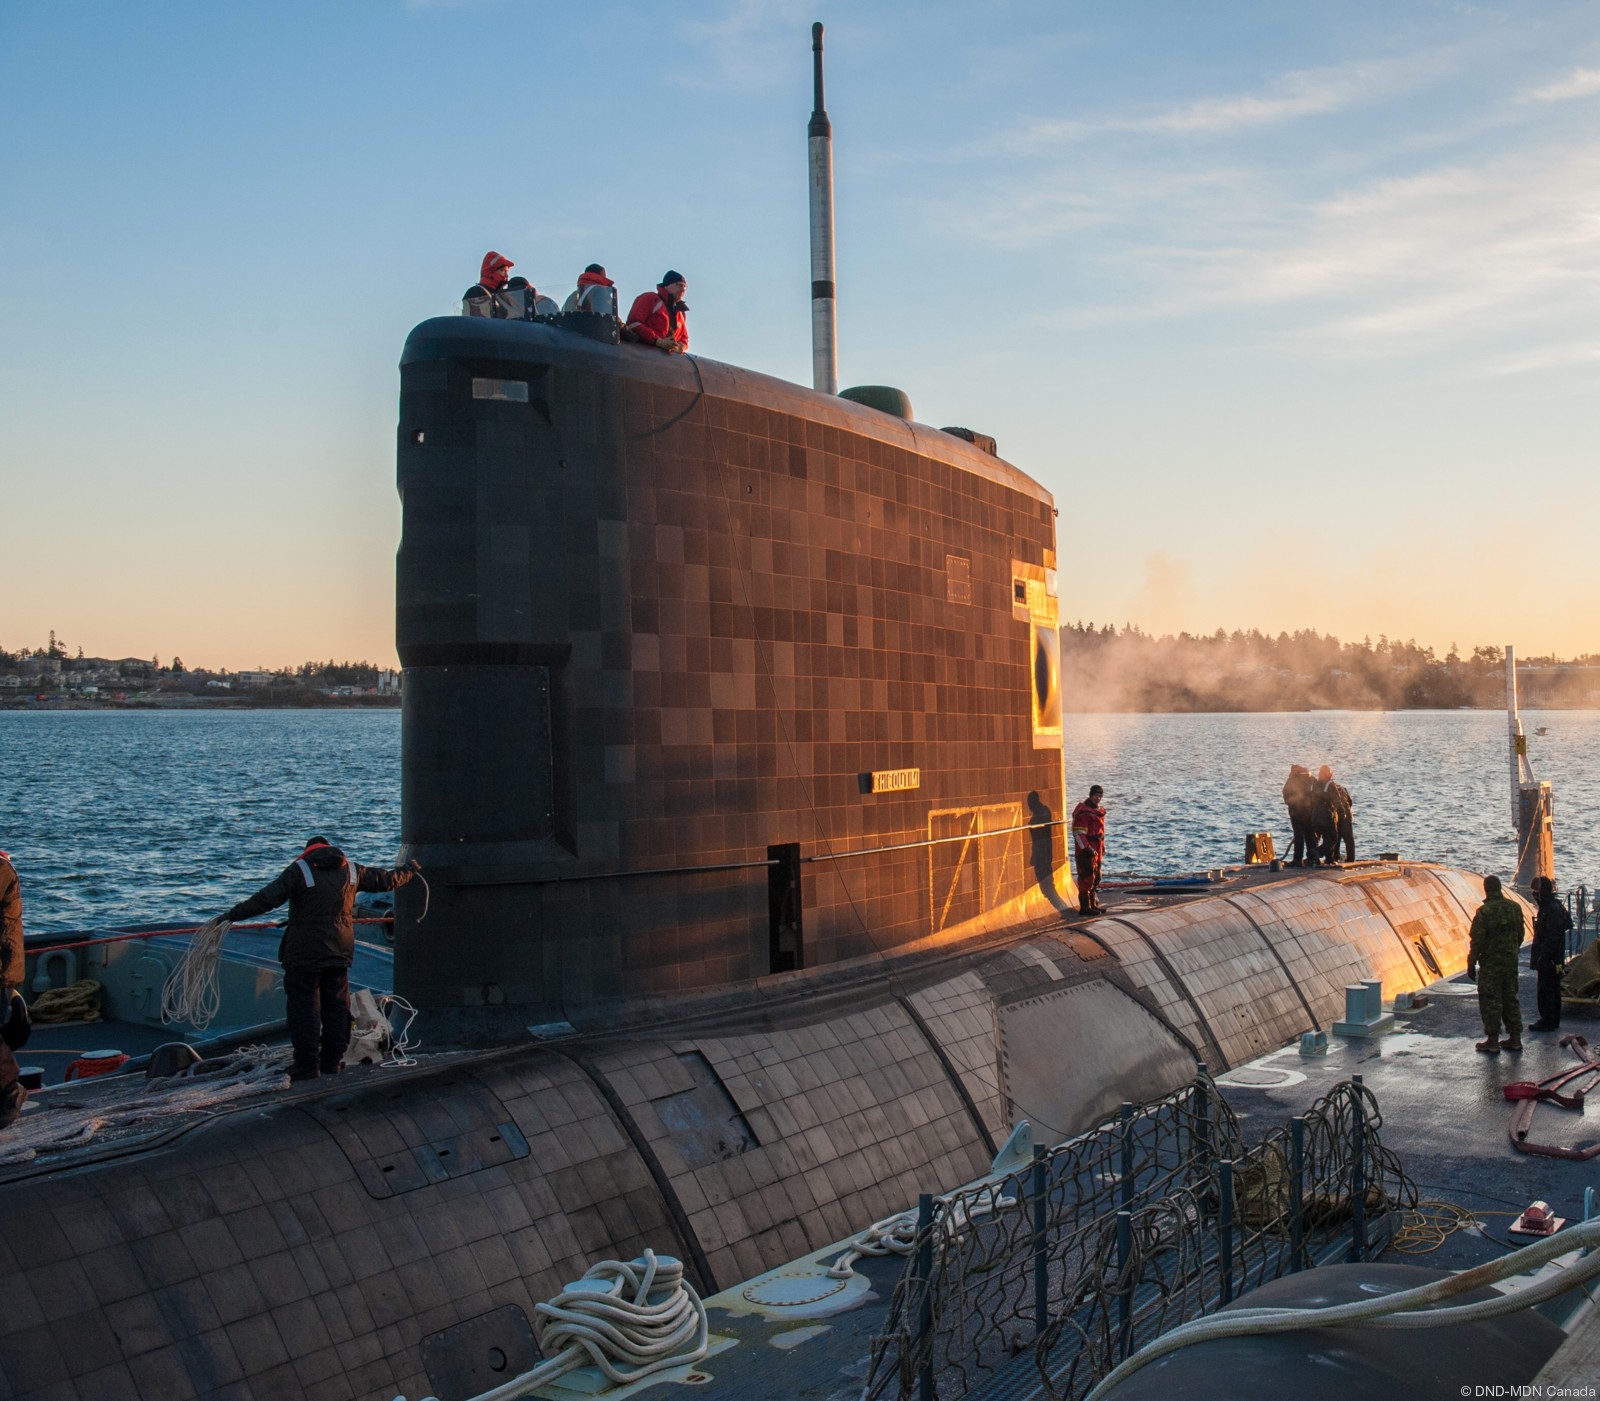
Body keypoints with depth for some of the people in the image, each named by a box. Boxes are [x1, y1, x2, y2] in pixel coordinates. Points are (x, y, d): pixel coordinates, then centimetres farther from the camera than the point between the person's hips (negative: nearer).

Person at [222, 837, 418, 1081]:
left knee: (304, 1007, 0)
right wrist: (409, 871, 39)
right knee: (336, 1006, 13)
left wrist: (232, 916, -15)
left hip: (305, 953, -5)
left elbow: (266, 899, -17)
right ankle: (332, 1061, 17)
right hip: (339, 952, 5)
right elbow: (386, 880, 20)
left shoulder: (299, 870, -8)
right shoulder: (351, 870, 8)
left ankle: (307, 1064, -1)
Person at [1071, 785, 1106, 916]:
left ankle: (1093, 905, 25)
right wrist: (1087, 849, -24)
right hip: (1085, 851, -10)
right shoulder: (1083, 812, -15)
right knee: (1087, 878, -9)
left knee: (1096, 878, 15)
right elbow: (1078, 833, -20)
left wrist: (1102, 847, 23)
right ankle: (1084, 907, -6)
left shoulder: (1099, 811, 16)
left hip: (1096, 851, 10)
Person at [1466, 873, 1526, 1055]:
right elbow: (1520, 936, 12)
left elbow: (1477, 941, -16)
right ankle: (1515, 1039, 18)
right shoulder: (1515, 908, 3)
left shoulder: (1484, 912, -17)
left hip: (1491, 964, -6)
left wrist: (1471, 964, -8)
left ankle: (1492, 1042, 1)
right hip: (1511, 962, 6)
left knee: (1490, 1001, 0)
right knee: (1510, 999, 15)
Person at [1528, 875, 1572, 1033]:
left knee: (1545, 990, -5)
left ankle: (1547, 1021, 0)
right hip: (1552, 959, 10)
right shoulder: (1547, 906, 13)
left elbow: (1552, 937, -24)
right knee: (1553, 989, 16)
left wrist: (1543, 958, -23)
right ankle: (1553, 1021, 23)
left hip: (1549, 959, -10)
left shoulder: (1552, 909, -19)